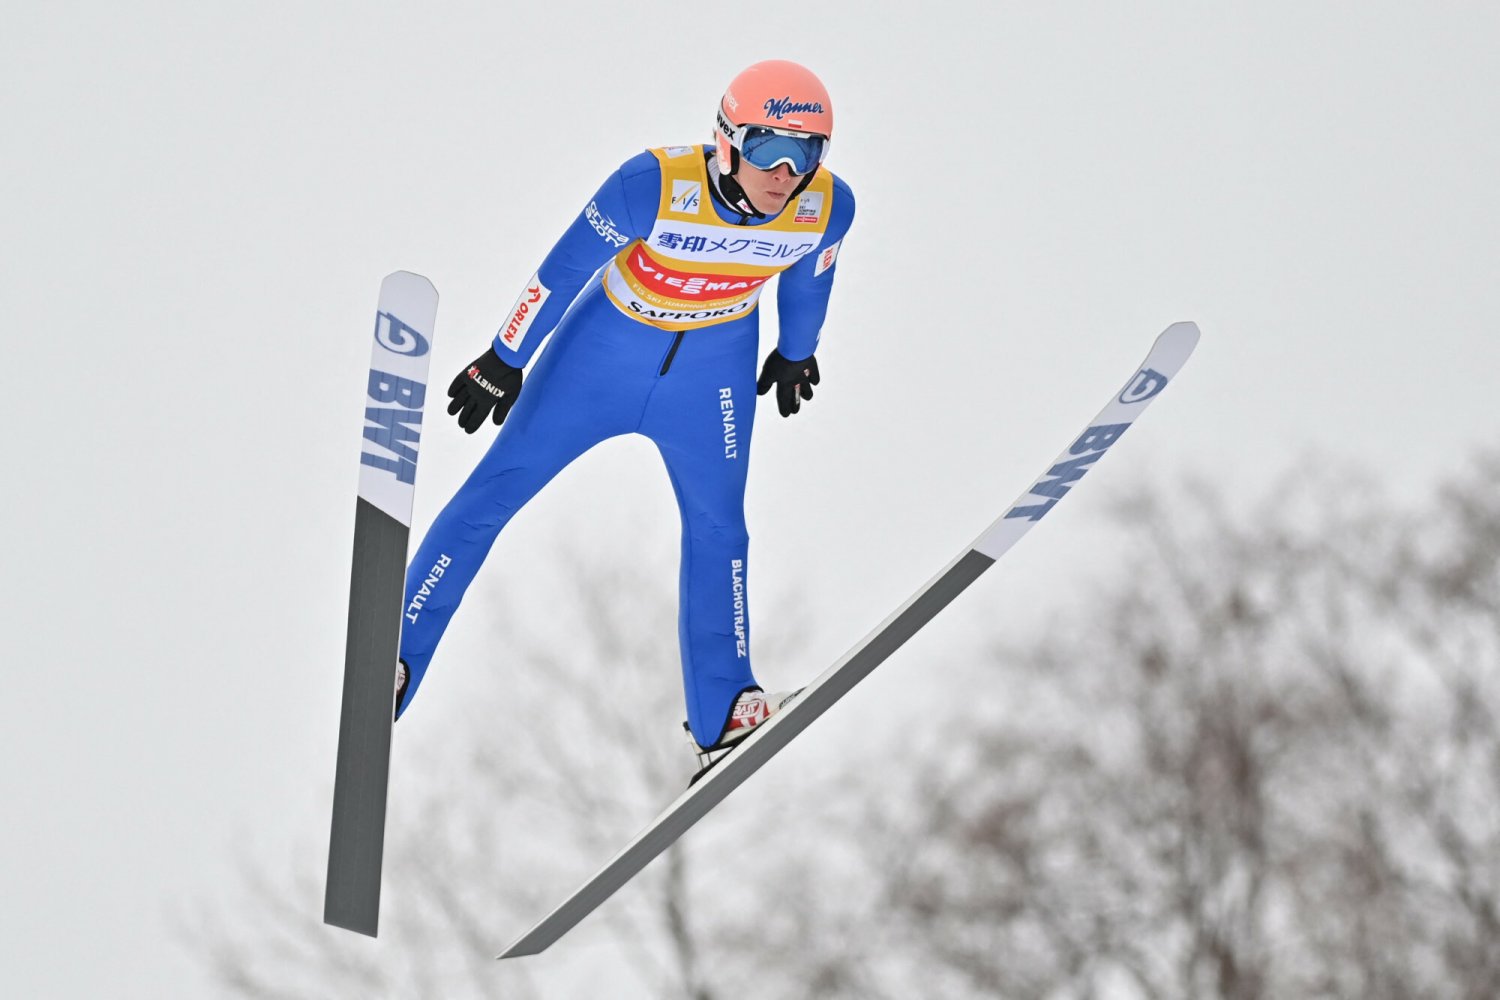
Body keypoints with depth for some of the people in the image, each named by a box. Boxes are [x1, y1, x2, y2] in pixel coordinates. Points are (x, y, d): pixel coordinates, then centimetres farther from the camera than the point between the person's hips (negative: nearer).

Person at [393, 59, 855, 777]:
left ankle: (721, 722, 23)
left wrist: (795, 354, 18)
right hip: (606, 350, -3)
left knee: (717, 529, 10)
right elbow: (564, 268, -20)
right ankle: (392, 663, 11)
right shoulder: (656, 185, -34)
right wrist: (504, 363, -10)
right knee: (494, 491, 1)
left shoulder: (827, 207, -23)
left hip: (714, 373, 3)